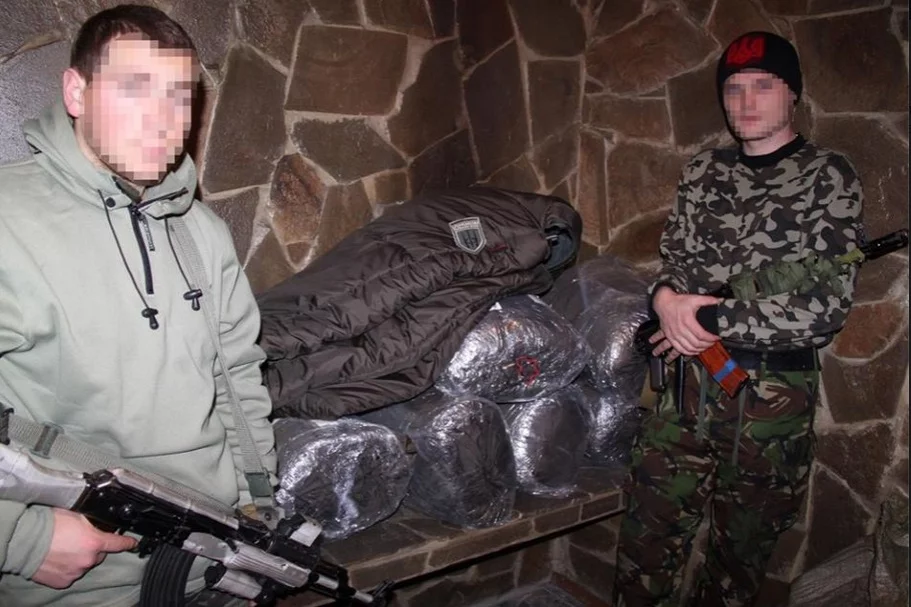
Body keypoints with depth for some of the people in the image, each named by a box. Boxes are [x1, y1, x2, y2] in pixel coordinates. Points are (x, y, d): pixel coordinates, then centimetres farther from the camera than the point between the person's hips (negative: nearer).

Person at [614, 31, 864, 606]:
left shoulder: (828, 176, -6)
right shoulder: (704, 171, 8)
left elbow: (826, 305, -14)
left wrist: (708, 320, -16)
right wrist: (668, 295, -14)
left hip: (775, 392, -3)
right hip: (691, 378, 4)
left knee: (742, 547, 16)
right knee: (650, 532, 10)